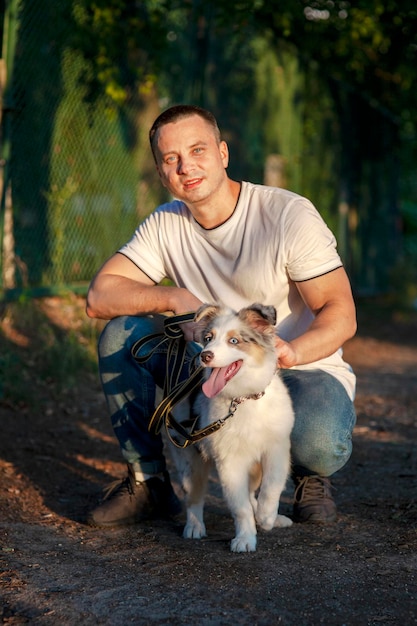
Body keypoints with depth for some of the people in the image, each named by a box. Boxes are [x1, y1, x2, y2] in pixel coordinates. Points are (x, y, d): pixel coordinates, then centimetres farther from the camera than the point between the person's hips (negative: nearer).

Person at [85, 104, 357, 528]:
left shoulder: (289, 215, -17)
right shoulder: (165, 225, -2)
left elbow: (341, 314, -21)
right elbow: (99, 296, -8)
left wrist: (290, 350, -41)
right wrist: (175, 297, -24)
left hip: (306, 369, -4)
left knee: (317, 443, -37)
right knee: (121, 334, -14)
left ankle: (311, 478, 4)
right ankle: (150, 482, 0)